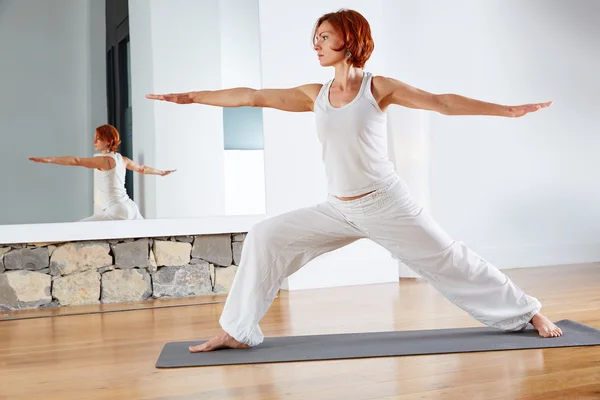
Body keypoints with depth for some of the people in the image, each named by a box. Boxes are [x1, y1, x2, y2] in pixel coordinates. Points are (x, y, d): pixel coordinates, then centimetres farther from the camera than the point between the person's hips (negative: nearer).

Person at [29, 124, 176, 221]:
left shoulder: (104, 160, -11)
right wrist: (161, 172, 46)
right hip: (129, 208, 9)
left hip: (115, 210, -9)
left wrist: (49, 159, -29)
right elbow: (141, 168, 28)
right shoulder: (122, 159, 13)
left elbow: (76, 161, -22)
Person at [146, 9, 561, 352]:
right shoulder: (314, 95, 5)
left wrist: (508, 109, -8)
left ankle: (529, 313, 24)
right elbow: (253, 96, 4)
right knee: (266, 237, -5)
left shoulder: (379, 87, -5)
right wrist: (191, 96, 5)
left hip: (387, 203, -4)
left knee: (448, 260, 2)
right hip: (339, 210, 4)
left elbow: (443, 102, -5)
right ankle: (237, 331, 3)